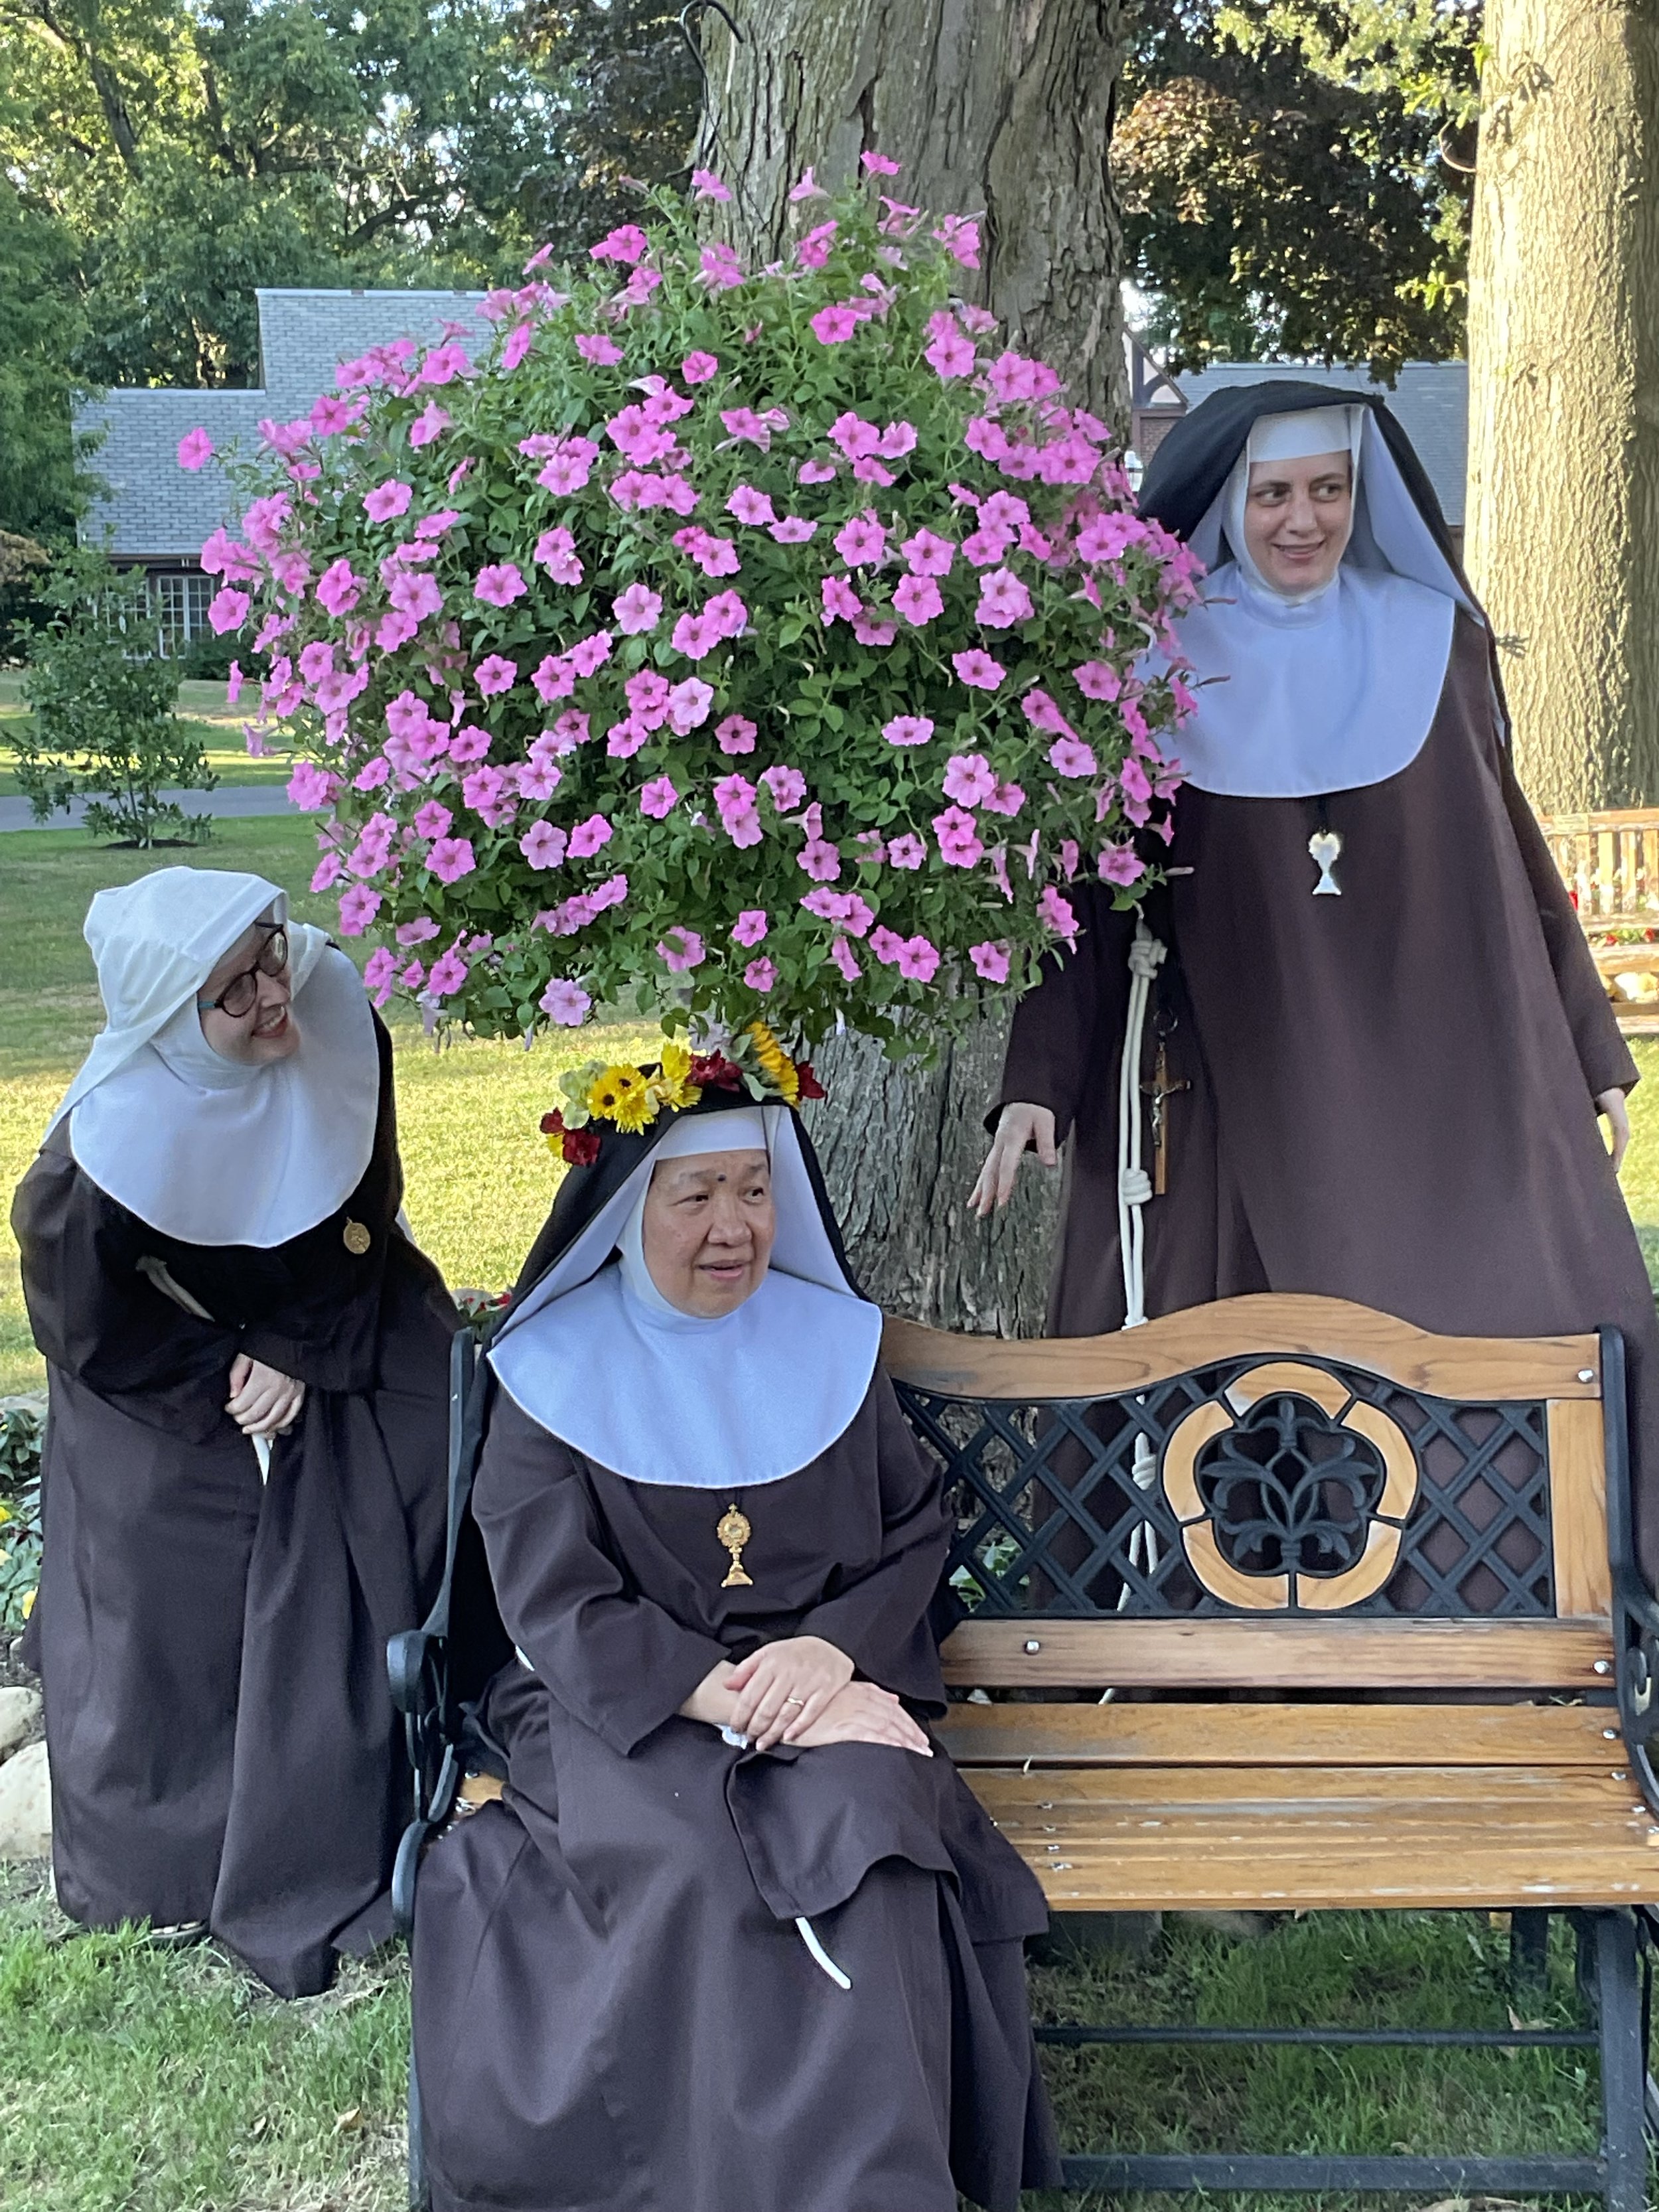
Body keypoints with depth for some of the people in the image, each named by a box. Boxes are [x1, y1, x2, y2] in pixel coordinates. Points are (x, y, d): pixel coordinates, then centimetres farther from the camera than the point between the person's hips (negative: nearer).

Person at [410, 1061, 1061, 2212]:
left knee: (862, 1822, -30)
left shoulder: (834, 1340, 9)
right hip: (622, 1708, -2)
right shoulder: (556, 1373, 0)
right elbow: (559, 1613, -6)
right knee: (701, 1867, -32)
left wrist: (832, 1651, -13)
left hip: (830, 1693, 2)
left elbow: (918, 1528, 9)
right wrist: (741, 1701, -19)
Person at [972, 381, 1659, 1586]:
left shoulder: (1435, 643, 10)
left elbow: (1511, 854, 14)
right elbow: (1086, 885, 2)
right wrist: (1041, 1076, -7)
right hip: (1229, 1088, -2)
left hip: (1426, 1077, 2)